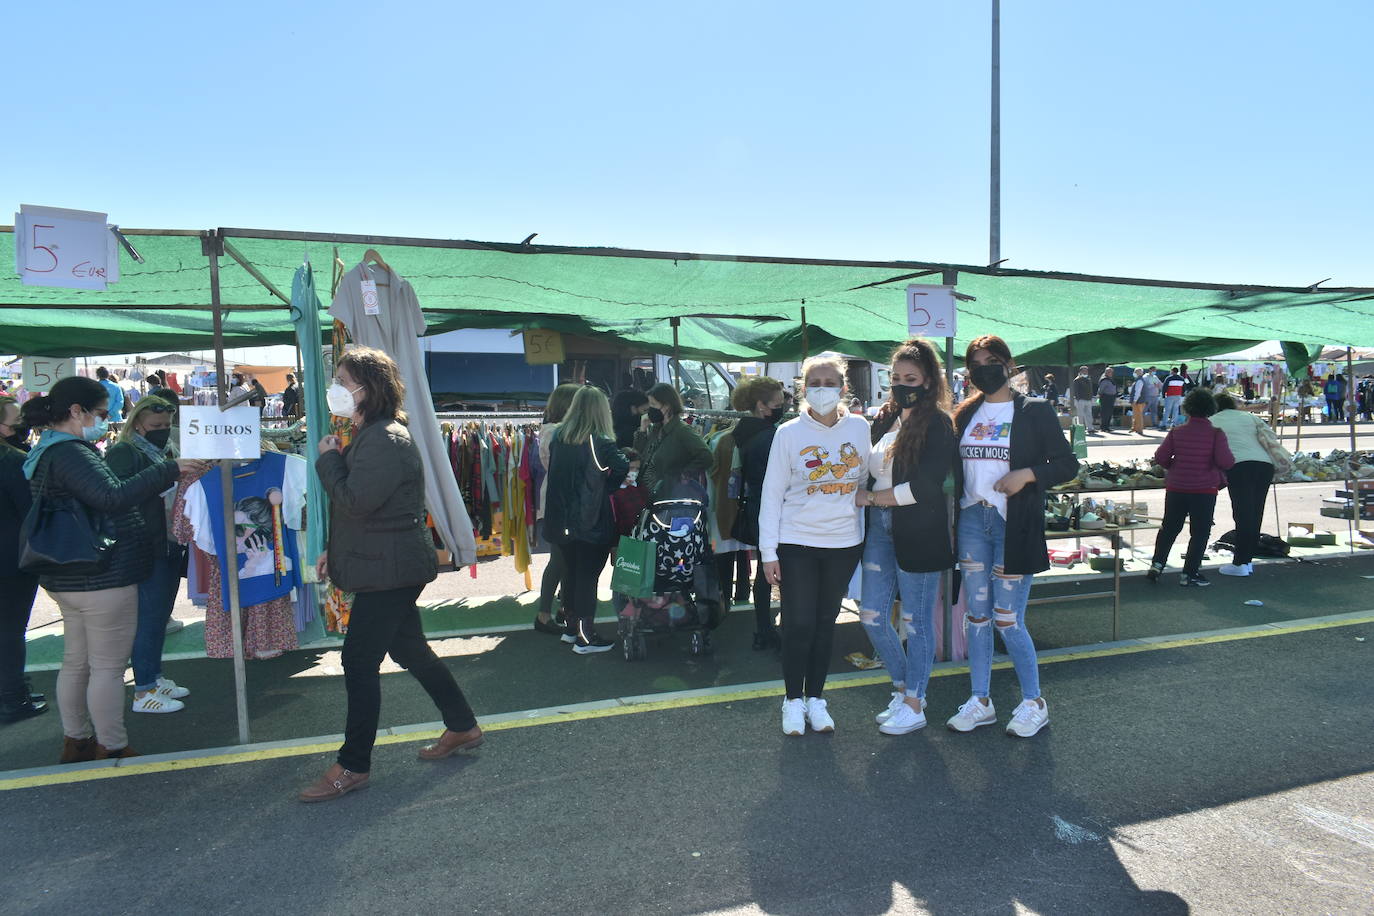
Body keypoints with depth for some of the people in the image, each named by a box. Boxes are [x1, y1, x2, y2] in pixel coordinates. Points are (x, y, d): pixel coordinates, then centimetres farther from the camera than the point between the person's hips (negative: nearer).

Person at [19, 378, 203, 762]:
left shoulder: (48, 452, 13)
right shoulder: (69, 454, -20)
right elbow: (113, 497, -35)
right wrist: (170, 470, -35)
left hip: (69, 577, 11)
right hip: (102, 578, -11)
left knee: (77, 662, 19)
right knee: (108, 667, 1)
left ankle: (76, 741, 32)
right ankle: (113, 750, 11)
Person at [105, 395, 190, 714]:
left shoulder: (165, 453, 16)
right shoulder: (124, 454, -9)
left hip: (170, 547, 8)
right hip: (147, 552, -8)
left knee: (160, 615, 15)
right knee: (149, 617, -4)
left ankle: (155, 678, 26)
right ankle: (143, 692, 3)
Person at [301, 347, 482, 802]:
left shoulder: (386, 441, -20)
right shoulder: (370, 435, 15)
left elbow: (355, 501, -25)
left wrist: (329, 458, -12)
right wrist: (334, 549, 18)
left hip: (392, 571, -11)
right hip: (388, 566, 11)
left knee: (359, 661, -4)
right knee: (409, 648, 18)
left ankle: (353, 766, 10)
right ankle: (462, 726, 30)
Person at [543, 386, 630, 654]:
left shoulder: (560, 438, 3)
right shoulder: (600, 442, -14)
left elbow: (554, 473, 11)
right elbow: (623, 468, -23)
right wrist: (605, 487, -8)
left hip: (563, 519, 6)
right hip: (593, 521, -6)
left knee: (570, 572, 17)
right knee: (588, 576, 2)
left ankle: (572, 627, 31)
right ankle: (585, 637, 9)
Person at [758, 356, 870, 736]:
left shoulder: (860, 429, 0)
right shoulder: (789, 433, -6)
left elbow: (869, 480, 8)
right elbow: (772, 493, -4)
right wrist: (768, 551, -7)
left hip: (844, 543, 2)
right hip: (797, 543, -2)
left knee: (825, 623, 12)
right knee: (798, 624, 0)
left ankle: (816, 698, 27)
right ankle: (794, 701, 19)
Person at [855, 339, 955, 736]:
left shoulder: (937, 421, -8)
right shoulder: (884, 418, 11)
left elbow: (924, 487, -15)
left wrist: (870, 498, -9)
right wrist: (868, 499, -5)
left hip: (919, 532, -6)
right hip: (880, 527, 7)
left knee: (915, 620, 5)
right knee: (872, 616, 9)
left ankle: (914, 706, 20)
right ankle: (904, 688, 30)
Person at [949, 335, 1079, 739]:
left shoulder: (1034, 411, -2)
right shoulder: (966, 414, 11)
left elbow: (1068, 463, -1)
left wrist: (1027, 474, -17)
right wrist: (952, 519, 4)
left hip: (1015, 523, -4)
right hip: (973, 519, 5)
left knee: (1008, 619, -3)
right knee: (976, 613, 9)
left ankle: (1034, 703, 17)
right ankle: (981, 701, 22)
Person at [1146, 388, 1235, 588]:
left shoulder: (1176, 432, -1)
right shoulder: (1216, 433, -9)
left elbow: (1160, 457, -4)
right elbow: (1226, 462, -15)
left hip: (1176, 487, 3)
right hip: (1204, 489, -3)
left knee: (1169, 528, 15)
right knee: (1199, 532, 7)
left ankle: (1157, 565, 9)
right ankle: (1189, 574, 9)